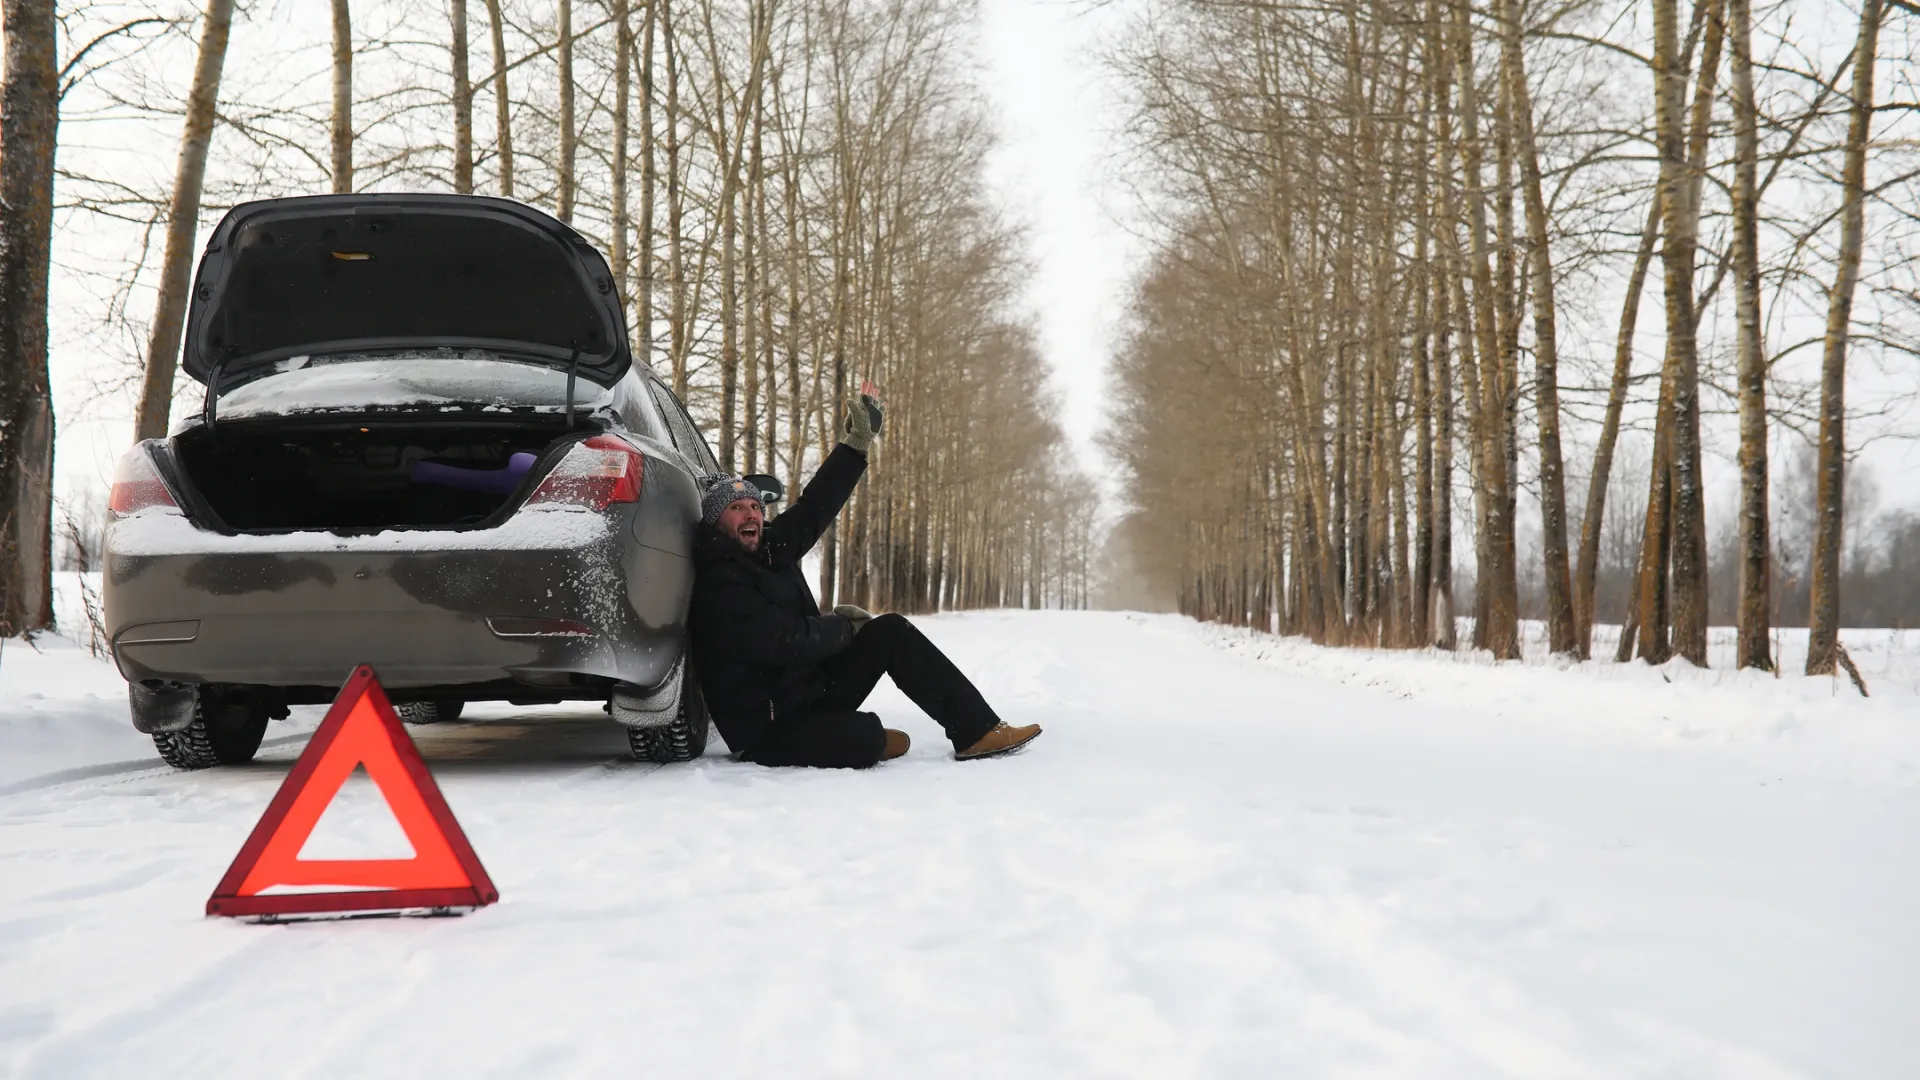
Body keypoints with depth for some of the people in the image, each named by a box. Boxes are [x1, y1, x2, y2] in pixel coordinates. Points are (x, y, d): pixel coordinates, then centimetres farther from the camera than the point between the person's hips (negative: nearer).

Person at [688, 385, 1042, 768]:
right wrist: (844, 626, -7)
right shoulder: (717, 586, -19)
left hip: (811, 688, 10)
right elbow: (786, 641, -24)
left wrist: (857, 442, 6)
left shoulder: (770, 546, 7)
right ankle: (861, 737, 4)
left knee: (891, 631, 1)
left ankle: (977, 731, -1)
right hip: (767, 727, -10)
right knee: (863, 739, -34)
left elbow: (814, 506, 9)